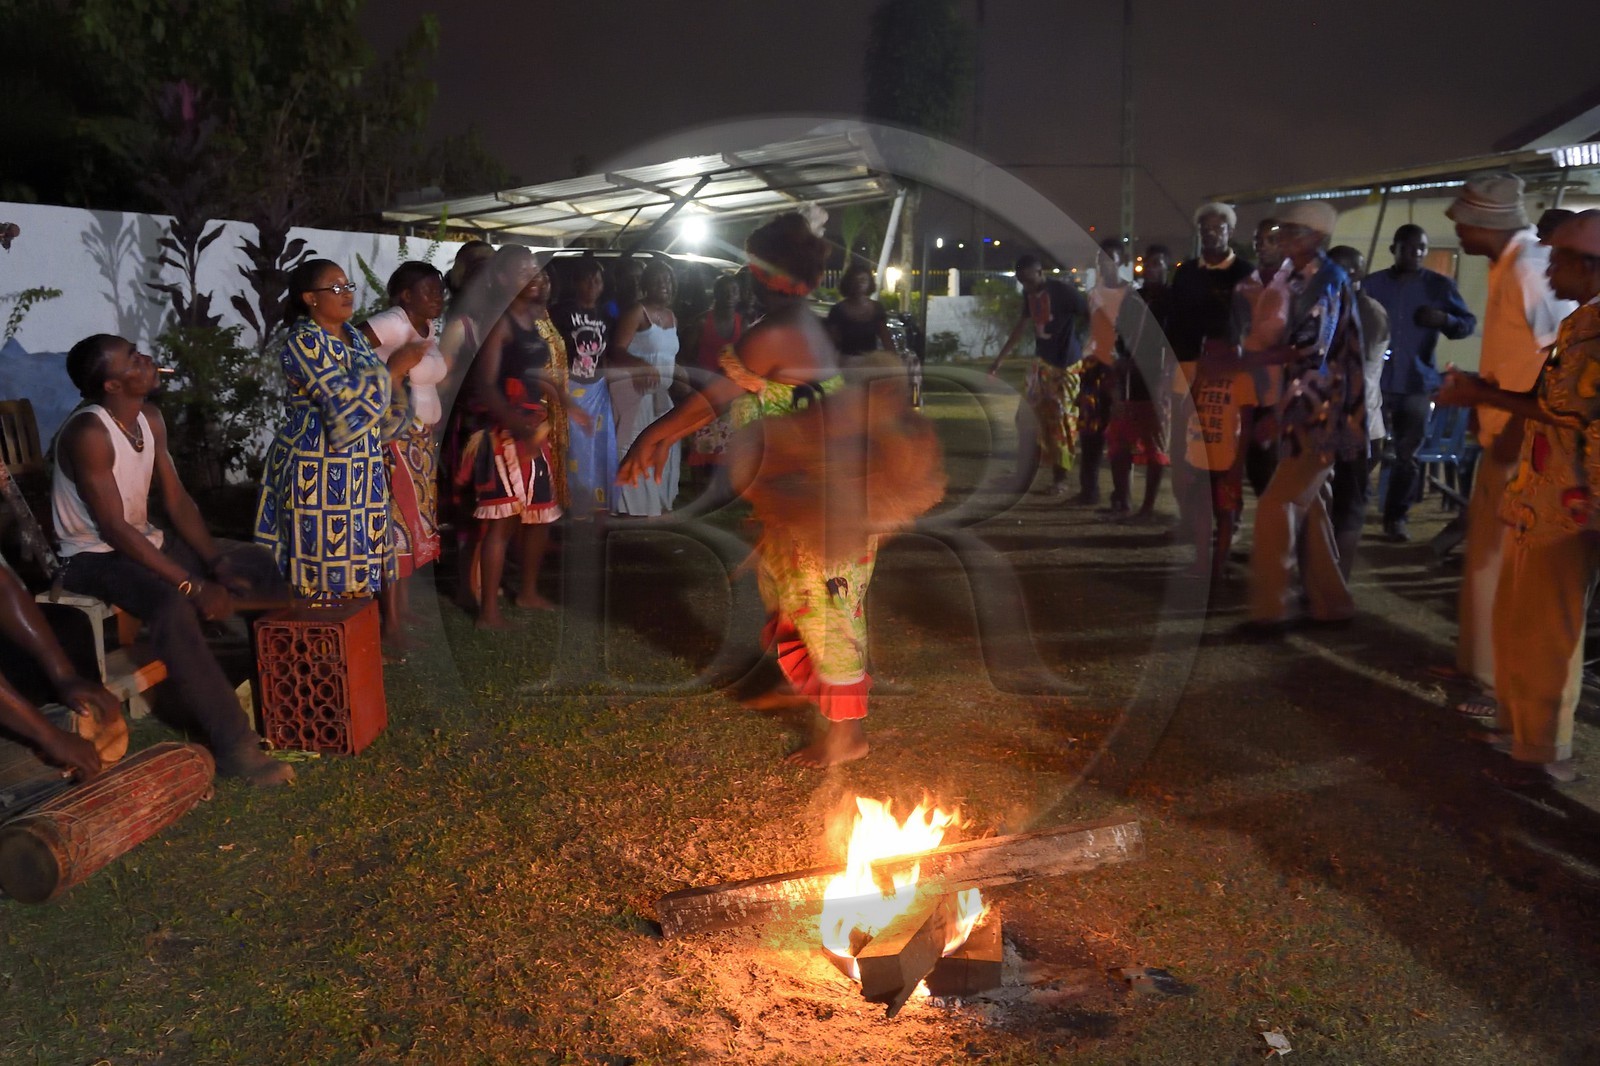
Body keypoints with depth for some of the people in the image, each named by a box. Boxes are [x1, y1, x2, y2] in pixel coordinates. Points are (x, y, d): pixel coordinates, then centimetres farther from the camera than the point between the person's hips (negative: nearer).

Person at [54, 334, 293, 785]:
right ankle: (235, 746, -34)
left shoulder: (150, 418, 1)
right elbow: (114, 528, -27)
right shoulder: (88, 433, -24)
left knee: (257, 568, 2)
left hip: (143, 541, 9)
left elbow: (176, 500, 4)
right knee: (172, 607, -37)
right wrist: (192, 585, -29)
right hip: (94, 556, -9)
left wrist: (217, 561, -10)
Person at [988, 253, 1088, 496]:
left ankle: (1059, 480, 7)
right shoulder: (1029, 294, 3)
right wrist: (1000, 358, 20)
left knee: (1062, 422, -2)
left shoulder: (1064, 291, -17)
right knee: (1030, 418, 5)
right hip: (1042, 364, 7)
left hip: (1067, 366, -7)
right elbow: (1023, 325, 17)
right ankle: (1024, 477, 12)